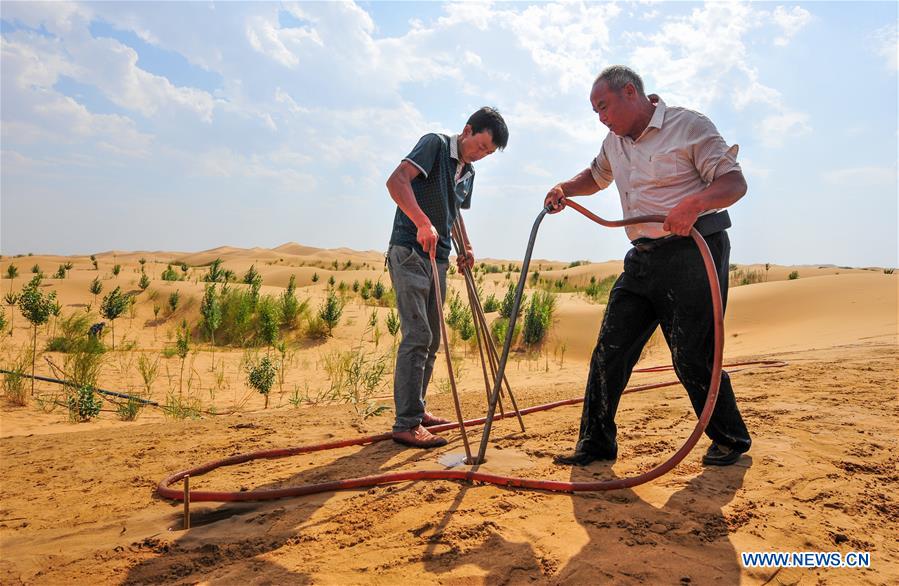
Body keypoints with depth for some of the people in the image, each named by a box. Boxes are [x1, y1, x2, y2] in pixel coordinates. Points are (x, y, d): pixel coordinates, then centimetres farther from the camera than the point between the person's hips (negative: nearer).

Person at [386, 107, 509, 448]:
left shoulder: (468, 173, 18)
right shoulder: (435, 144, -6)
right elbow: (396, 181, -21)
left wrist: (465, 248, 19)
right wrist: (423, 223, -33)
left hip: (437, 258, 9)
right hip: (409, 252, -9)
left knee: (431, 340, 12)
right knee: (417, 335, -14)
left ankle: (416, 409, 24)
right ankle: (407, 424, -10)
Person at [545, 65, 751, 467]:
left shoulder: (689, 125, -6)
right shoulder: (615, 141, 16)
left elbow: (735, 182, -11)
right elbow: (596, 175, 34)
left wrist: (694, 202, -32)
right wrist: (566, 189, 13)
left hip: (694, 252, -7)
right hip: (642, 257, 7)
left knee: (692, 358, -4)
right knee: (609, 350, 2)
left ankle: (731, 439, 21)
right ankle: (596, 443, 13)